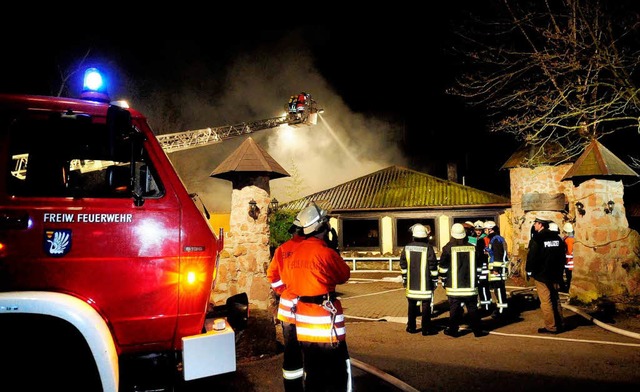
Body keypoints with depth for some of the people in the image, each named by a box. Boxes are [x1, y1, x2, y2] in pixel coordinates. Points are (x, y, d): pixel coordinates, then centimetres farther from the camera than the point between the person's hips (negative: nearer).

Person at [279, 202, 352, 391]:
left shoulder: (294, 253, 3)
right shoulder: (325, 252, -17)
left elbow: (286, 280, 15)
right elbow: (344, 275, -3)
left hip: (303, 320, 7)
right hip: (325, 320, -7)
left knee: (312, 371, 16)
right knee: (338, 373, 4)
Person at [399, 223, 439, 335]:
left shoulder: (407, 248, 1)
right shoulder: (428, 248, -10)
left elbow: (403, 266, 8)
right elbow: (433, 266, -8)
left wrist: (404, 280, 18)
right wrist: (435, 281, 1)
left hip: (411, 283, 4)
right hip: (425, 284, -4)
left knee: (412, 305, 13)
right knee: (426, 305, 2)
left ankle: (411, 327, 20)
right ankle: (426, 329, 4)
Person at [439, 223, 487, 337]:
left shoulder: (448, 248, -7)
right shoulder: (473, 248, 1)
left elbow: (443, 267, -2)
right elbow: (478, 266, 9)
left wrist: (443, 280, 10)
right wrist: (476, 279, 21)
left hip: (454, 285, -2)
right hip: (470, 284, 2)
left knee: (454, 308, 5)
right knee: (472, 308, 9)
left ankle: (453, 330, 10)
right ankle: (477, 330, 12)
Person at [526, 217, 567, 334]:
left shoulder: (536, 239, -15)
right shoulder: (557, 238, 7)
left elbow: (532, 257, -15)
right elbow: (562, 256, 13)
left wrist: (529, 271, 1)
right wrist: (559, 272, 21)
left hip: (542, 276, -7)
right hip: (555, 275, 7)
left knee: (546, 301, -1)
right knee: (555, 300, 16)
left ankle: (551, 327, 2)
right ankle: (560, 324, 23)